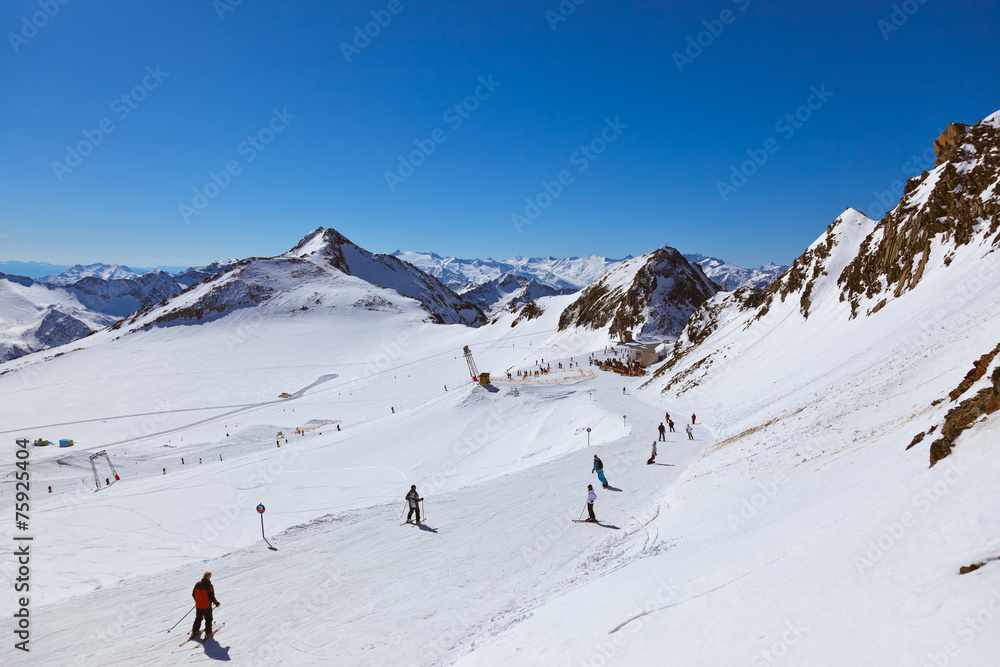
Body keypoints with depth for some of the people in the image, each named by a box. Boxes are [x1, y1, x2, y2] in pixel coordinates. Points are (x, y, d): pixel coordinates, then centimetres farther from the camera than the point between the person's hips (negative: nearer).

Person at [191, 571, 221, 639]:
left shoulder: (197, 584, -4)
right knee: (208, 619, 11)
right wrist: (217, 603, -2)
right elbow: (212, 597, -19)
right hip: (206, 606, -5)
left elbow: (193, 594, 7)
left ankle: (194, 631, 30)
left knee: (198, 618, 24)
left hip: (198, 605, 5)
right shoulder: (209, 586, -20)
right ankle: (208, 633, 13)